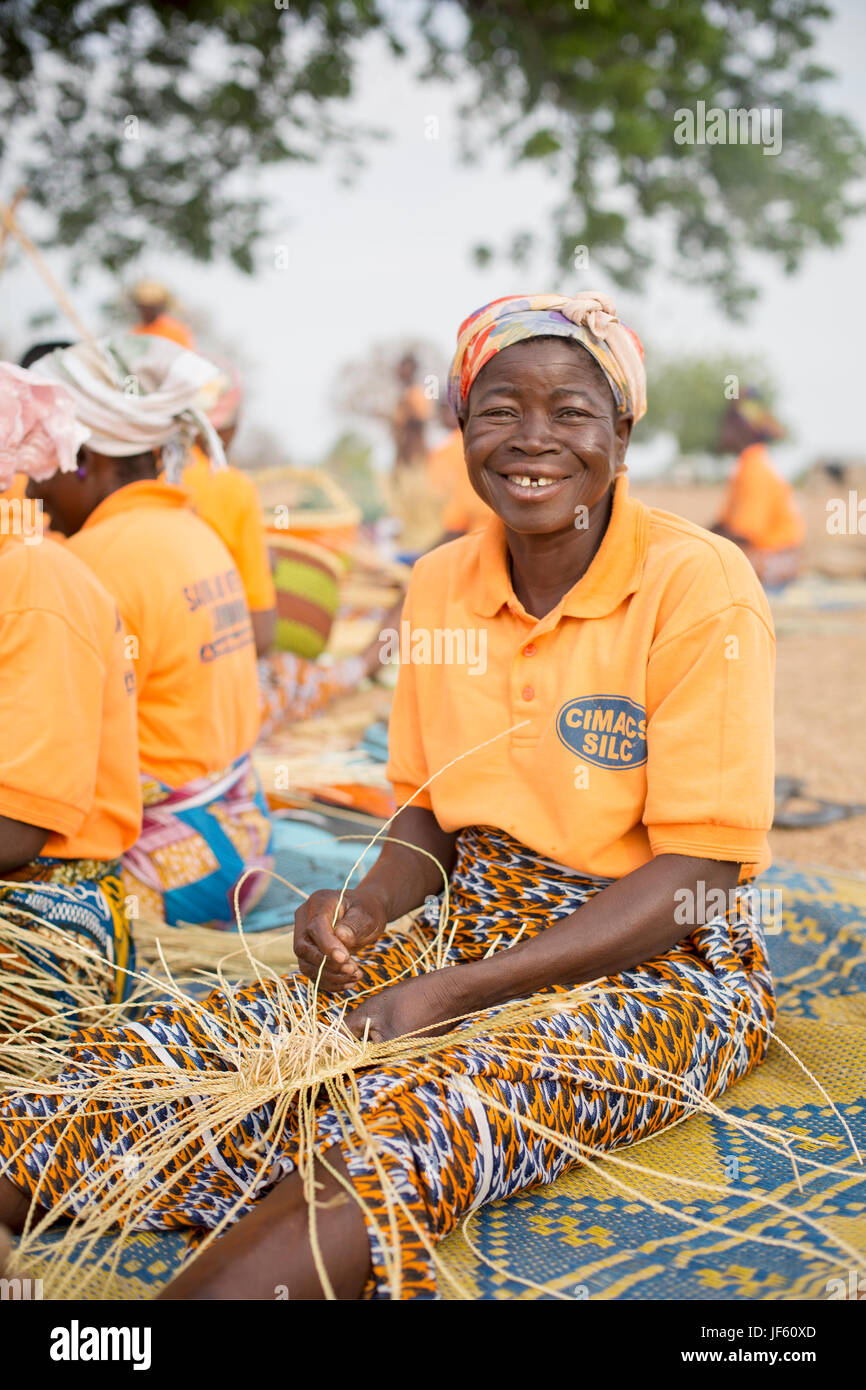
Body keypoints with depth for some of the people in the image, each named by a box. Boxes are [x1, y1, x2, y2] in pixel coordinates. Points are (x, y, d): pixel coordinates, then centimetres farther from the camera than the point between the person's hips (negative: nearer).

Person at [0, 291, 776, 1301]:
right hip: (472, 937, 5)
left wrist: (447, 994, -21)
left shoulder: (697, 585, -12)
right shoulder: (440, 585, 5)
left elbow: (696, 871, -15)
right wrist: (371, 908, -10)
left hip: (656, 969, -5)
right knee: (167, 1057, -17)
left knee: (406, 1127, -35)